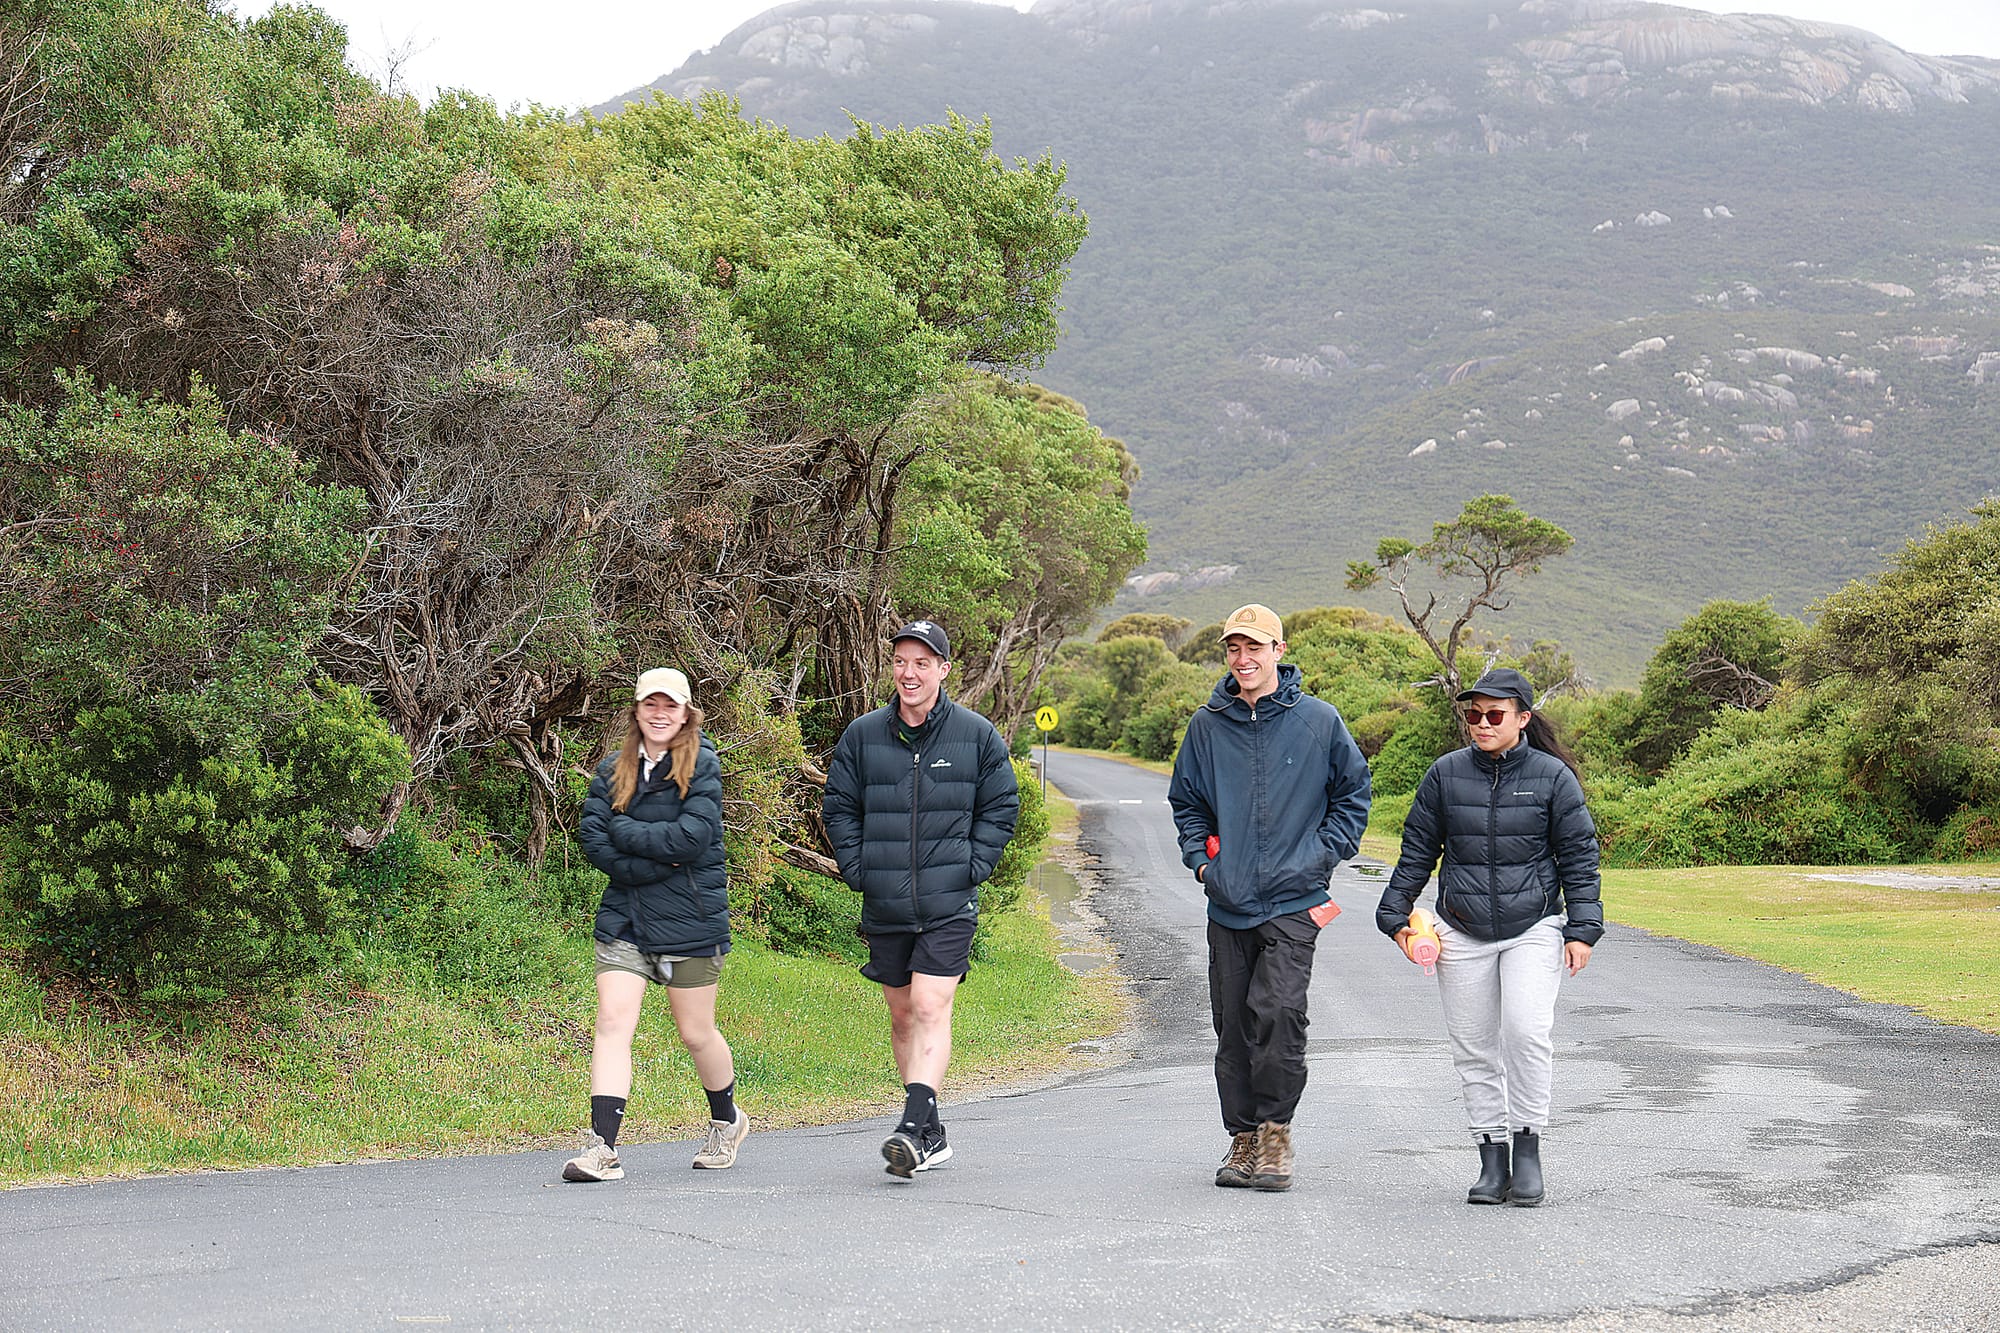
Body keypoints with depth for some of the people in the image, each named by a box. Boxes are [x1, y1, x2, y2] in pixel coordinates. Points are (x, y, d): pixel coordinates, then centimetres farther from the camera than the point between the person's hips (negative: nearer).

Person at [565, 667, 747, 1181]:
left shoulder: (702, 766, -5)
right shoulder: (613, 771, 7)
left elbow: (692, 838, -17)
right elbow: (593, 838, -4)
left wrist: (624, 831, -11)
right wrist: (655, 862, -16)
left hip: (689, 920, -3)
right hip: (623, 918, 3)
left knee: (695, 1032, 9)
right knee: (612, 1022, -11)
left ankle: (727, 1120, 36)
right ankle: (602, 1148, -14)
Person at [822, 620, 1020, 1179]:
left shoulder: (977, 735, 0)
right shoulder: (862, 735, 4)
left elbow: (1000, 808, 7)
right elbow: (839, 807, 12)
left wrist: (971, 868, -4)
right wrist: (857, 871, 2)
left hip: (950, 904, -3)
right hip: (884, 905, 4)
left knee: (930, 1008, -15)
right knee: (902, 1014, 10)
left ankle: (915, 1127, -23)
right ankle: (932, 1133, 21)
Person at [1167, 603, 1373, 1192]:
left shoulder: (1318, 720, 1)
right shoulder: (1207, 725, 8)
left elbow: (1353, 793, 11)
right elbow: (1185, 800, 21)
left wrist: (1323, 856, 1)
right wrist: (1200, 857, 7)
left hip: (1293, 901, -3)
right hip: (1227, 904, 3)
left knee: (1278, 1013, -18)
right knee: (1233, 1026, 5)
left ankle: (1275, 1130, -4)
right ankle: (1243, 1140, 15)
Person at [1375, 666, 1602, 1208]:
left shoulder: (1552, 776, -2)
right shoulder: (1446, 774, 3)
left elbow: (1579, 858, 2)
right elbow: (1416, 853, 10)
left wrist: (1582, 930, -3)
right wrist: (1396, 916, 6)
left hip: (1534, 929, -3)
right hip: (1462, 936, 3)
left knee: (1526, 1030, -19)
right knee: (1474, 1047, 4)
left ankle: (1527, 1146, -7)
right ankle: (1492, 1157, 12)